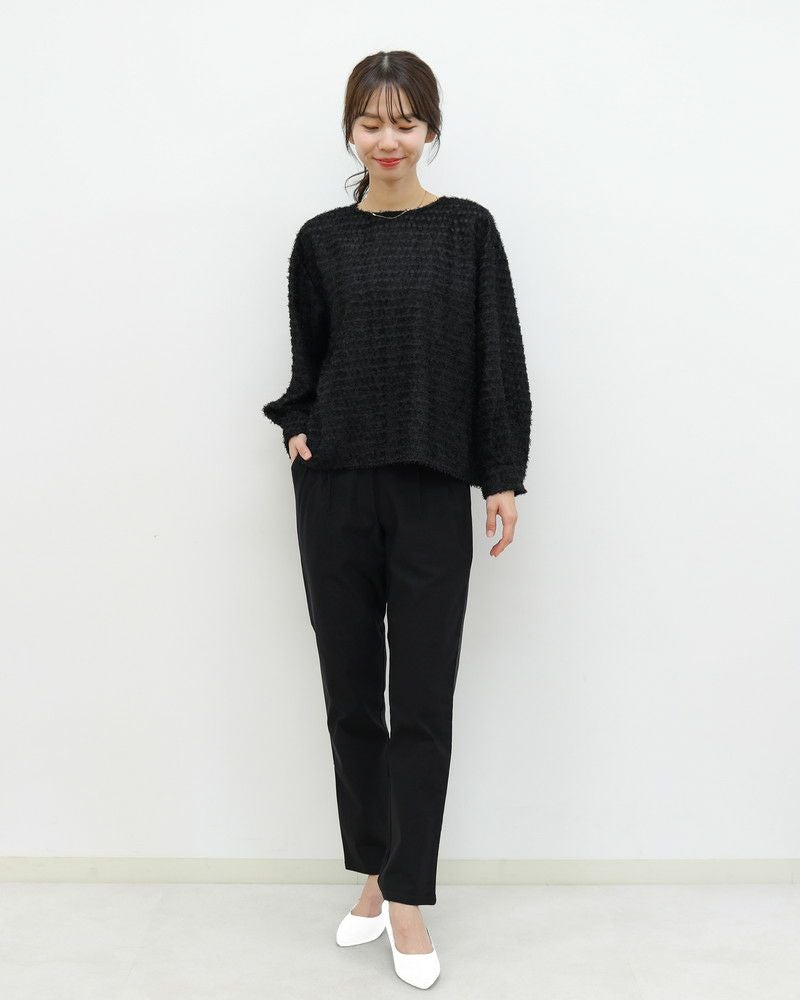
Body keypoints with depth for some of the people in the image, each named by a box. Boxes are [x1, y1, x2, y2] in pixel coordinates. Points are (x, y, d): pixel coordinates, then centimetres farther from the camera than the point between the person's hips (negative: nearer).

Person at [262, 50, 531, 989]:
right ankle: (375, 874, 26)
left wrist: (504, 479, -4)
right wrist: (297, 430, -2)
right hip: (336, 489, 2)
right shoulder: (321, 239, 7)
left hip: (433, 492, -2)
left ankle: (408, 896, 13)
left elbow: (498, 358, 0)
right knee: (351, 691, 9)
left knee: (422, 699, 0)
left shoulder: (467, 229, 2)